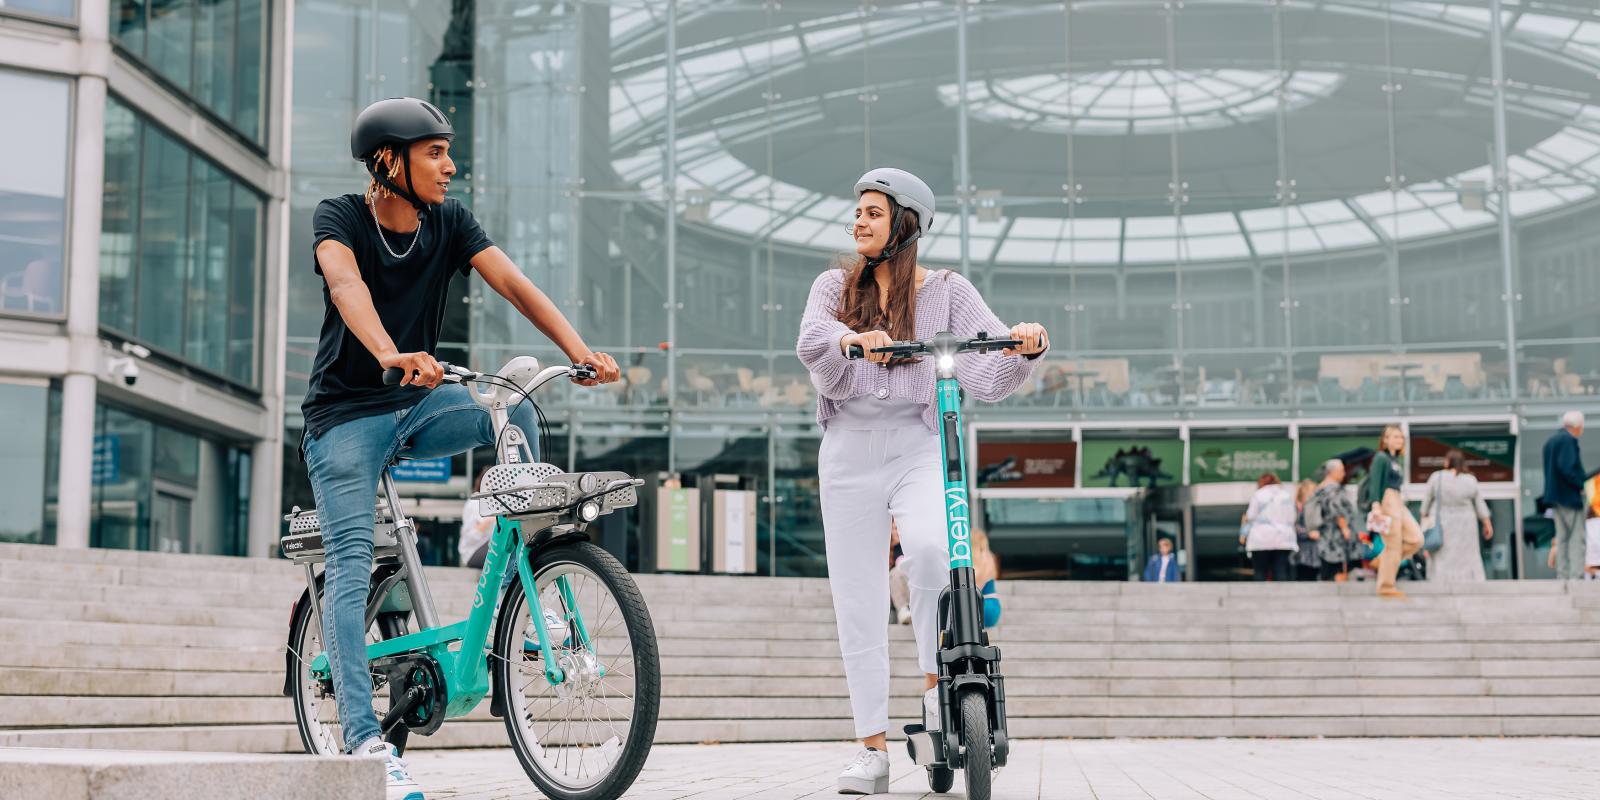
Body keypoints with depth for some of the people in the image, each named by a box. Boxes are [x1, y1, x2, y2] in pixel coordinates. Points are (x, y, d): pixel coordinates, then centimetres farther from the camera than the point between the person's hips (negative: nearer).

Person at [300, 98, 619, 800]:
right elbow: (346, 285, -33)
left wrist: (581, 352, -28)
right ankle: (363, 739, -16)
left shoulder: (449, 222, 0)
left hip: (417, 405, 4)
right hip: (346, 413, -4)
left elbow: (513, 284, -12)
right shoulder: (339, 217, -12)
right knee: (351, 565, -14)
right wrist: (390, 356, -53)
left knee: (515, 413, -24)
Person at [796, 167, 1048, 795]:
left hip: (919, 444, -2)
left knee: (930, 547, -31)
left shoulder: (947, 290, 8)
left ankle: (937, 680, -9)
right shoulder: (834, 287, 12)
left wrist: (1026, 349, -23)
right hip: (848, 449, 2)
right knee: (856, 601, 0)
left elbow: (989, 376, -2)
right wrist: (850, 339, -31)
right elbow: (811, 342, -10)